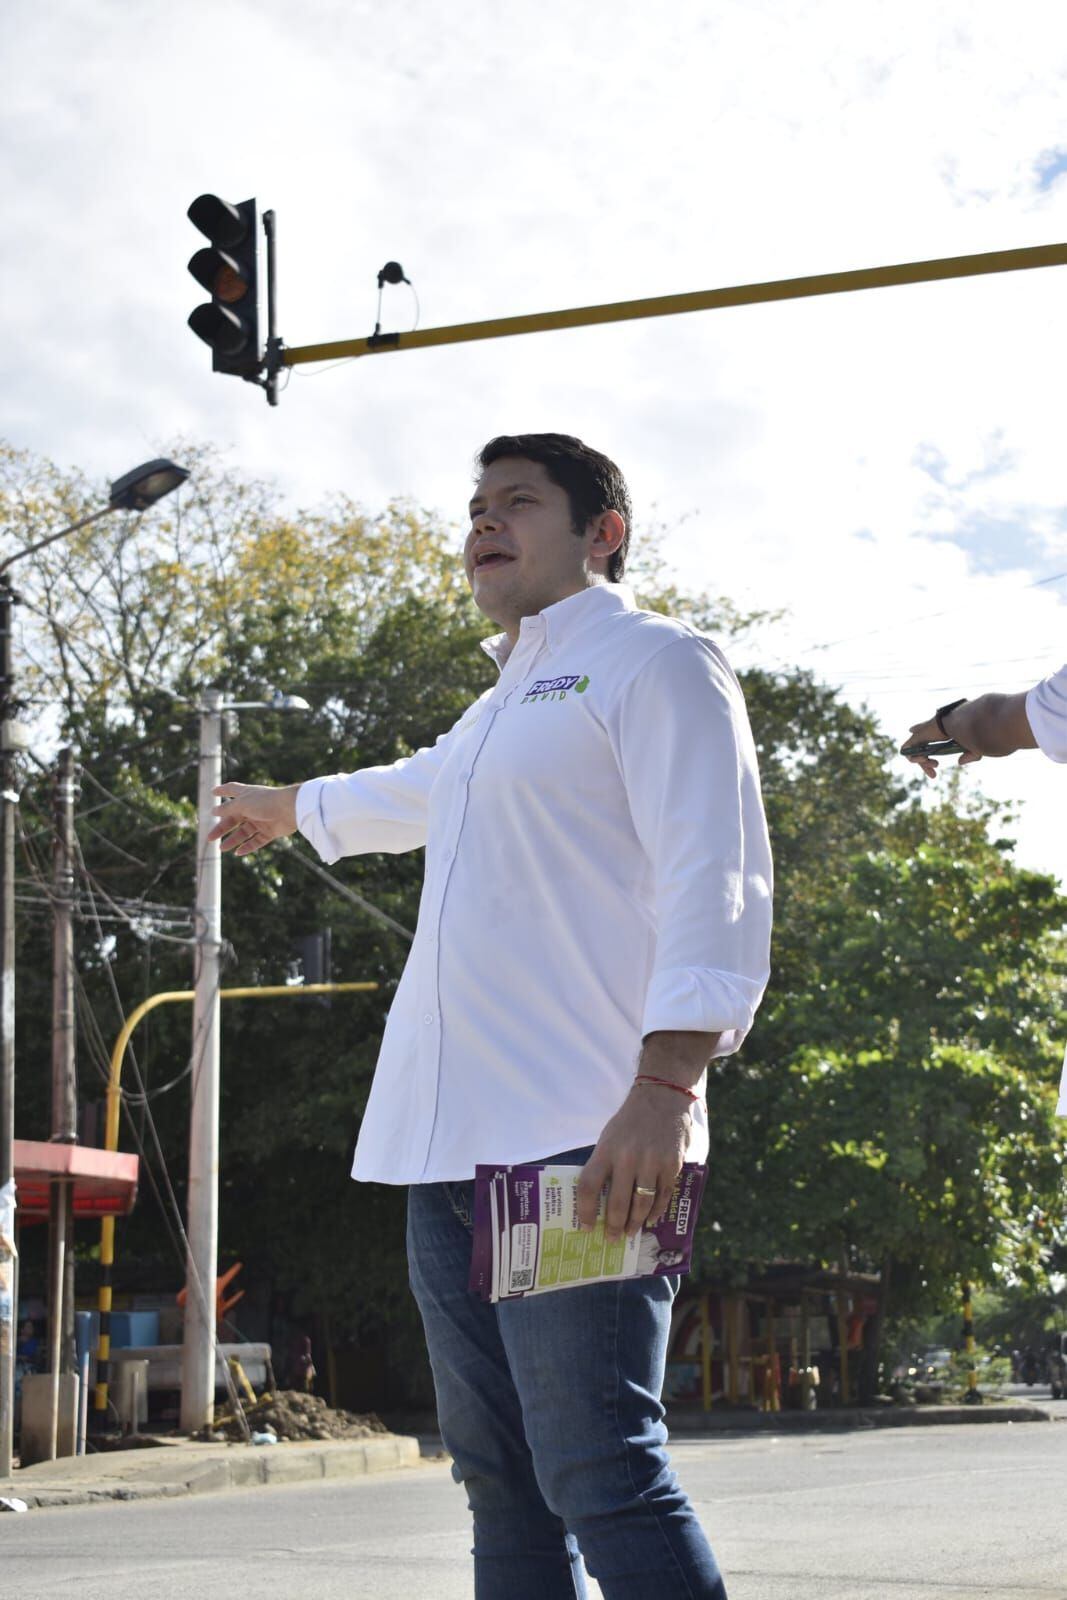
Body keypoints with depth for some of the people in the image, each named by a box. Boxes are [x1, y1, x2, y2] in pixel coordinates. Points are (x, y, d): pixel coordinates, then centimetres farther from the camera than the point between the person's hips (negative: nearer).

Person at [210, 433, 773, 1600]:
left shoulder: (651, 662, 0)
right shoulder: (498, 710, 26)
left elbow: (714, 882, -13)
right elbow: (412, 795, 49)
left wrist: (665, 1084, -25)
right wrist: (285, 808, 67)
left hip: (583, 1151, -9)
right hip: (453, 1152, 9)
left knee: (600, 1480, -15)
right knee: (504, 1487, 9)